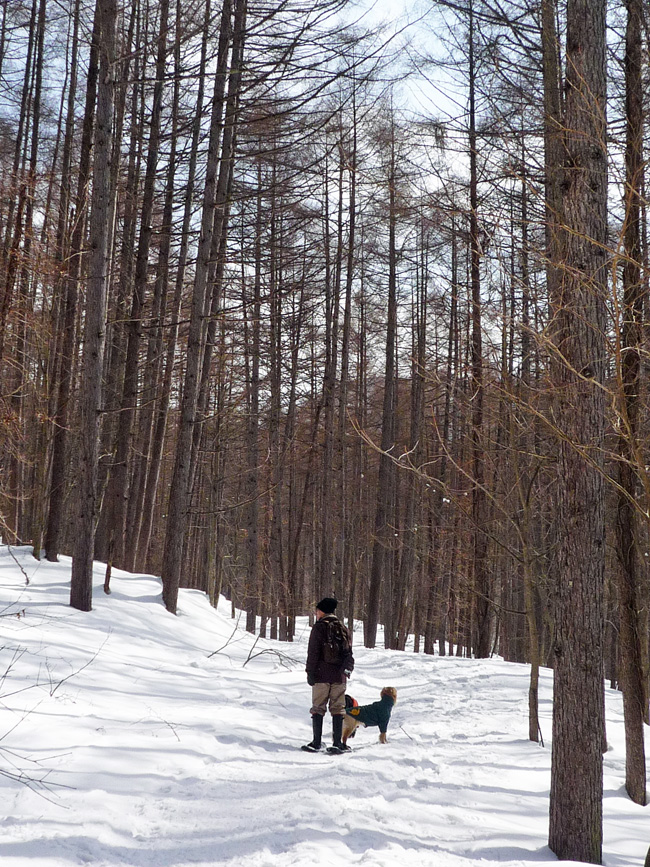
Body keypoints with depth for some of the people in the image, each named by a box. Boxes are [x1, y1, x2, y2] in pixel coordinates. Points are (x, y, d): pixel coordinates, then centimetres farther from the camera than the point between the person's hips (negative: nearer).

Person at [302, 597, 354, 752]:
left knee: (318, 707, 0)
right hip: (339, 676, 4)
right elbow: (349, 654, 13)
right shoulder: (343, 629, 12)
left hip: (322, 675, -4)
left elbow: (313, 652, -9)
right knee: (338, 708, 7)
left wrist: (310, 672, -4)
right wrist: (346, 671, 18)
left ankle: (317, 742, -2)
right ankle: (337, 742, 6)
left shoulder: (319, 627, -5)